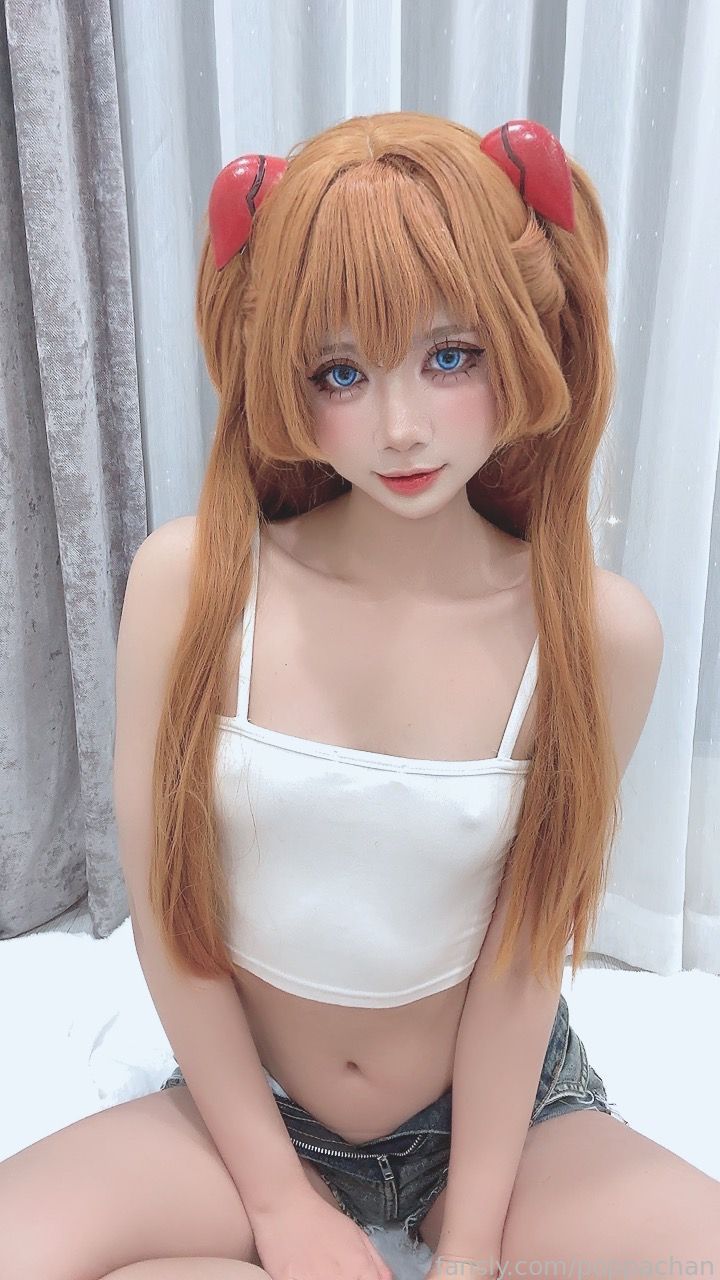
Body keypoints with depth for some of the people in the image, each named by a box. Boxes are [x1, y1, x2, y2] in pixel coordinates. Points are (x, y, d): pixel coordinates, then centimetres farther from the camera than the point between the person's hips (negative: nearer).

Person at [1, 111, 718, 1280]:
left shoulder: (600, 631, -18)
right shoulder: (190, 579, -18)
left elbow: (528, 947, -12)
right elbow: (167, 900, -12)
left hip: (501, 1104, 1)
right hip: (246, 1100, 1)